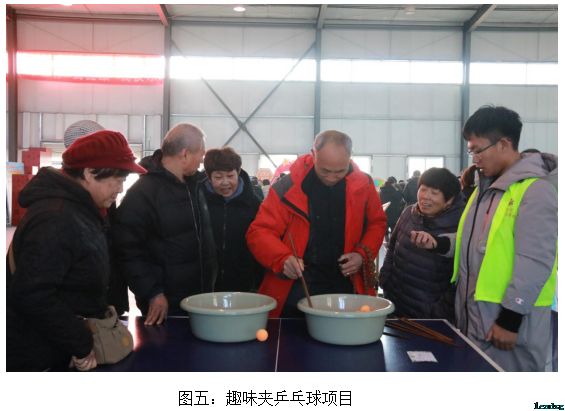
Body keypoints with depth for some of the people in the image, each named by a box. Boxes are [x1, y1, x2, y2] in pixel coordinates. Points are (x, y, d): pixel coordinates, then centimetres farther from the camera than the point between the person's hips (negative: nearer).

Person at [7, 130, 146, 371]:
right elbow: (32, 296, -29)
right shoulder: (56, 219, -25)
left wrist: (104, 313, 8)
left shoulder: (78, 209, 7)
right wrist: (82, 346, -22)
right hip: (34, 357, -9)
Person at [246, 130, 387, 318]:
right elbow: (259, 232, -9)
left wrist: (363, 253, -5)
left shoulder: (363, 185, -3)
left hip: (345, 286, 3)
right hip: (294, 290, -2)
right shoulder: (288, 186, -11)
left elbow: (377, 223, 13)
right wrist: (283, 259, -27)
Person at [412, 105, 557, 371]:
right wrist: (438, 243, 3)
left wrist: (511, 319, -18)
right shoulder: (487, 185, 12)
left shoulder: (536, 190, -15)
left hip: (506, 319, -8)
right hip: (472, 313, 8)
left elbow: (535, 263, -19)